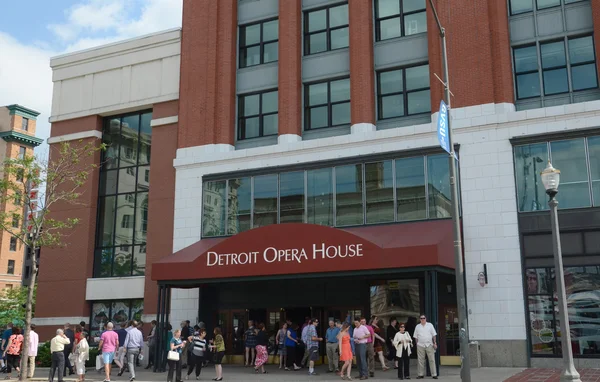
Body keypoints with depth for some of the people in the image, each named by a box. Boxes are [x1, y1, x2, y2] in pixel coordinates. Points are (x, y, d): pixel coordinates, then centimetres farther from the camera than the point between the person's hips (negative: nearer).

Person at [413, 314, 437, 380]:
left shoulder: (430, 325, 6)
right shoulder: (417, 326, 9)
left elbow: (434, 335, 5)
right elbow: (415, 336, 10)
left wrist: (435, 343, -1)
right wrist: (417, 344, 4)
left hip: (429, 345, -1)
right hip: (420, 345, 1)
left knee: (432, 360, -3)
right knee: (421, 361, 4)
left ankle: (434, 374, 0)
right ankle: (421, 374, 10)